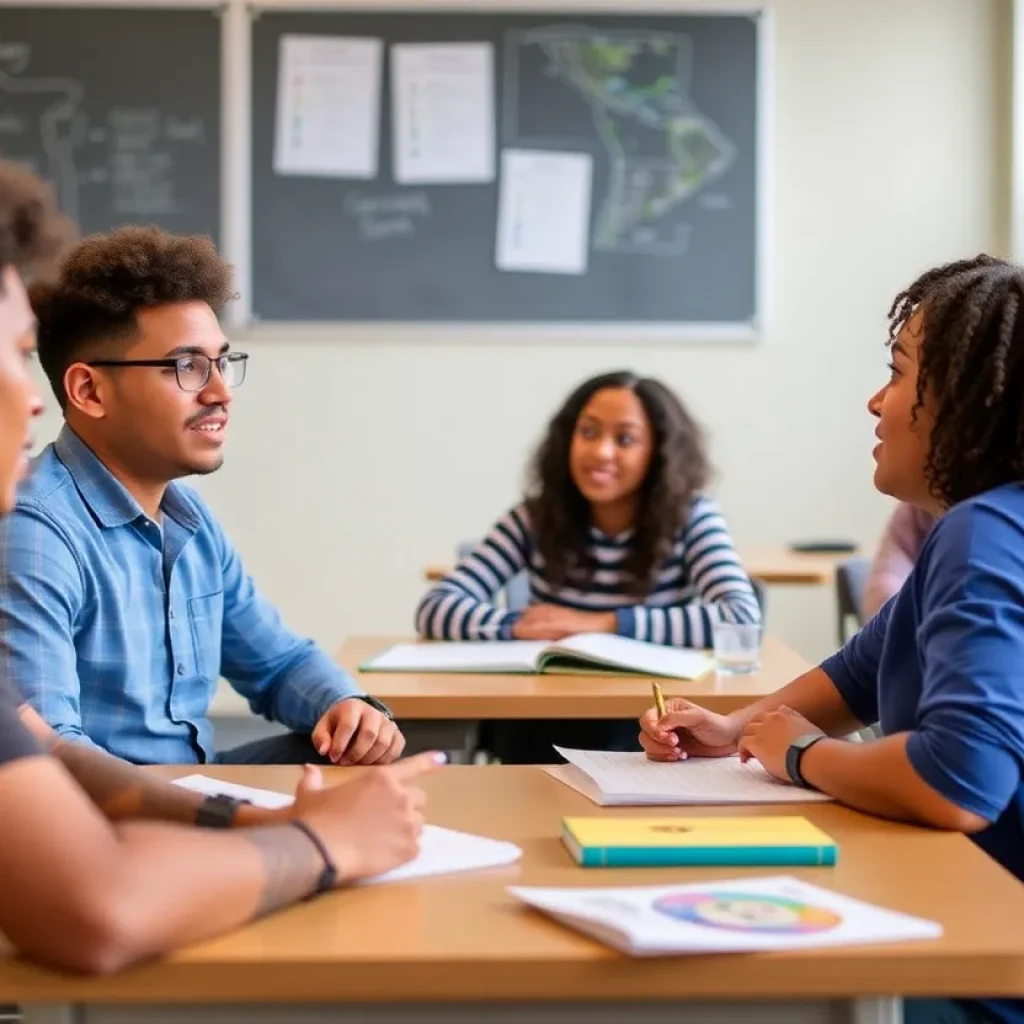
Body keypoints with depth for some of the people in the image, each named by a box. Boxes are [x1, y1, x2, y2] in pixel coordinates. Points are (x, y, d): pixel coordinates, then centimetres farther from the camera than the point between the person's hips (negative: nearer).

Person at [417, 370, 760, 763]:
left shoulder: (691, 518, -3)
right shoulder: (536, 519, 1)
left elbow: (743, 618, -19)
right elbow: (436, 608, -3)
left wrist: (603, 624, -20)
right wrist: (520, 626, -22)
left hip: (650, 730, -1)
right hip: (546, 726, 2)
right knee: (521, 740, -32)